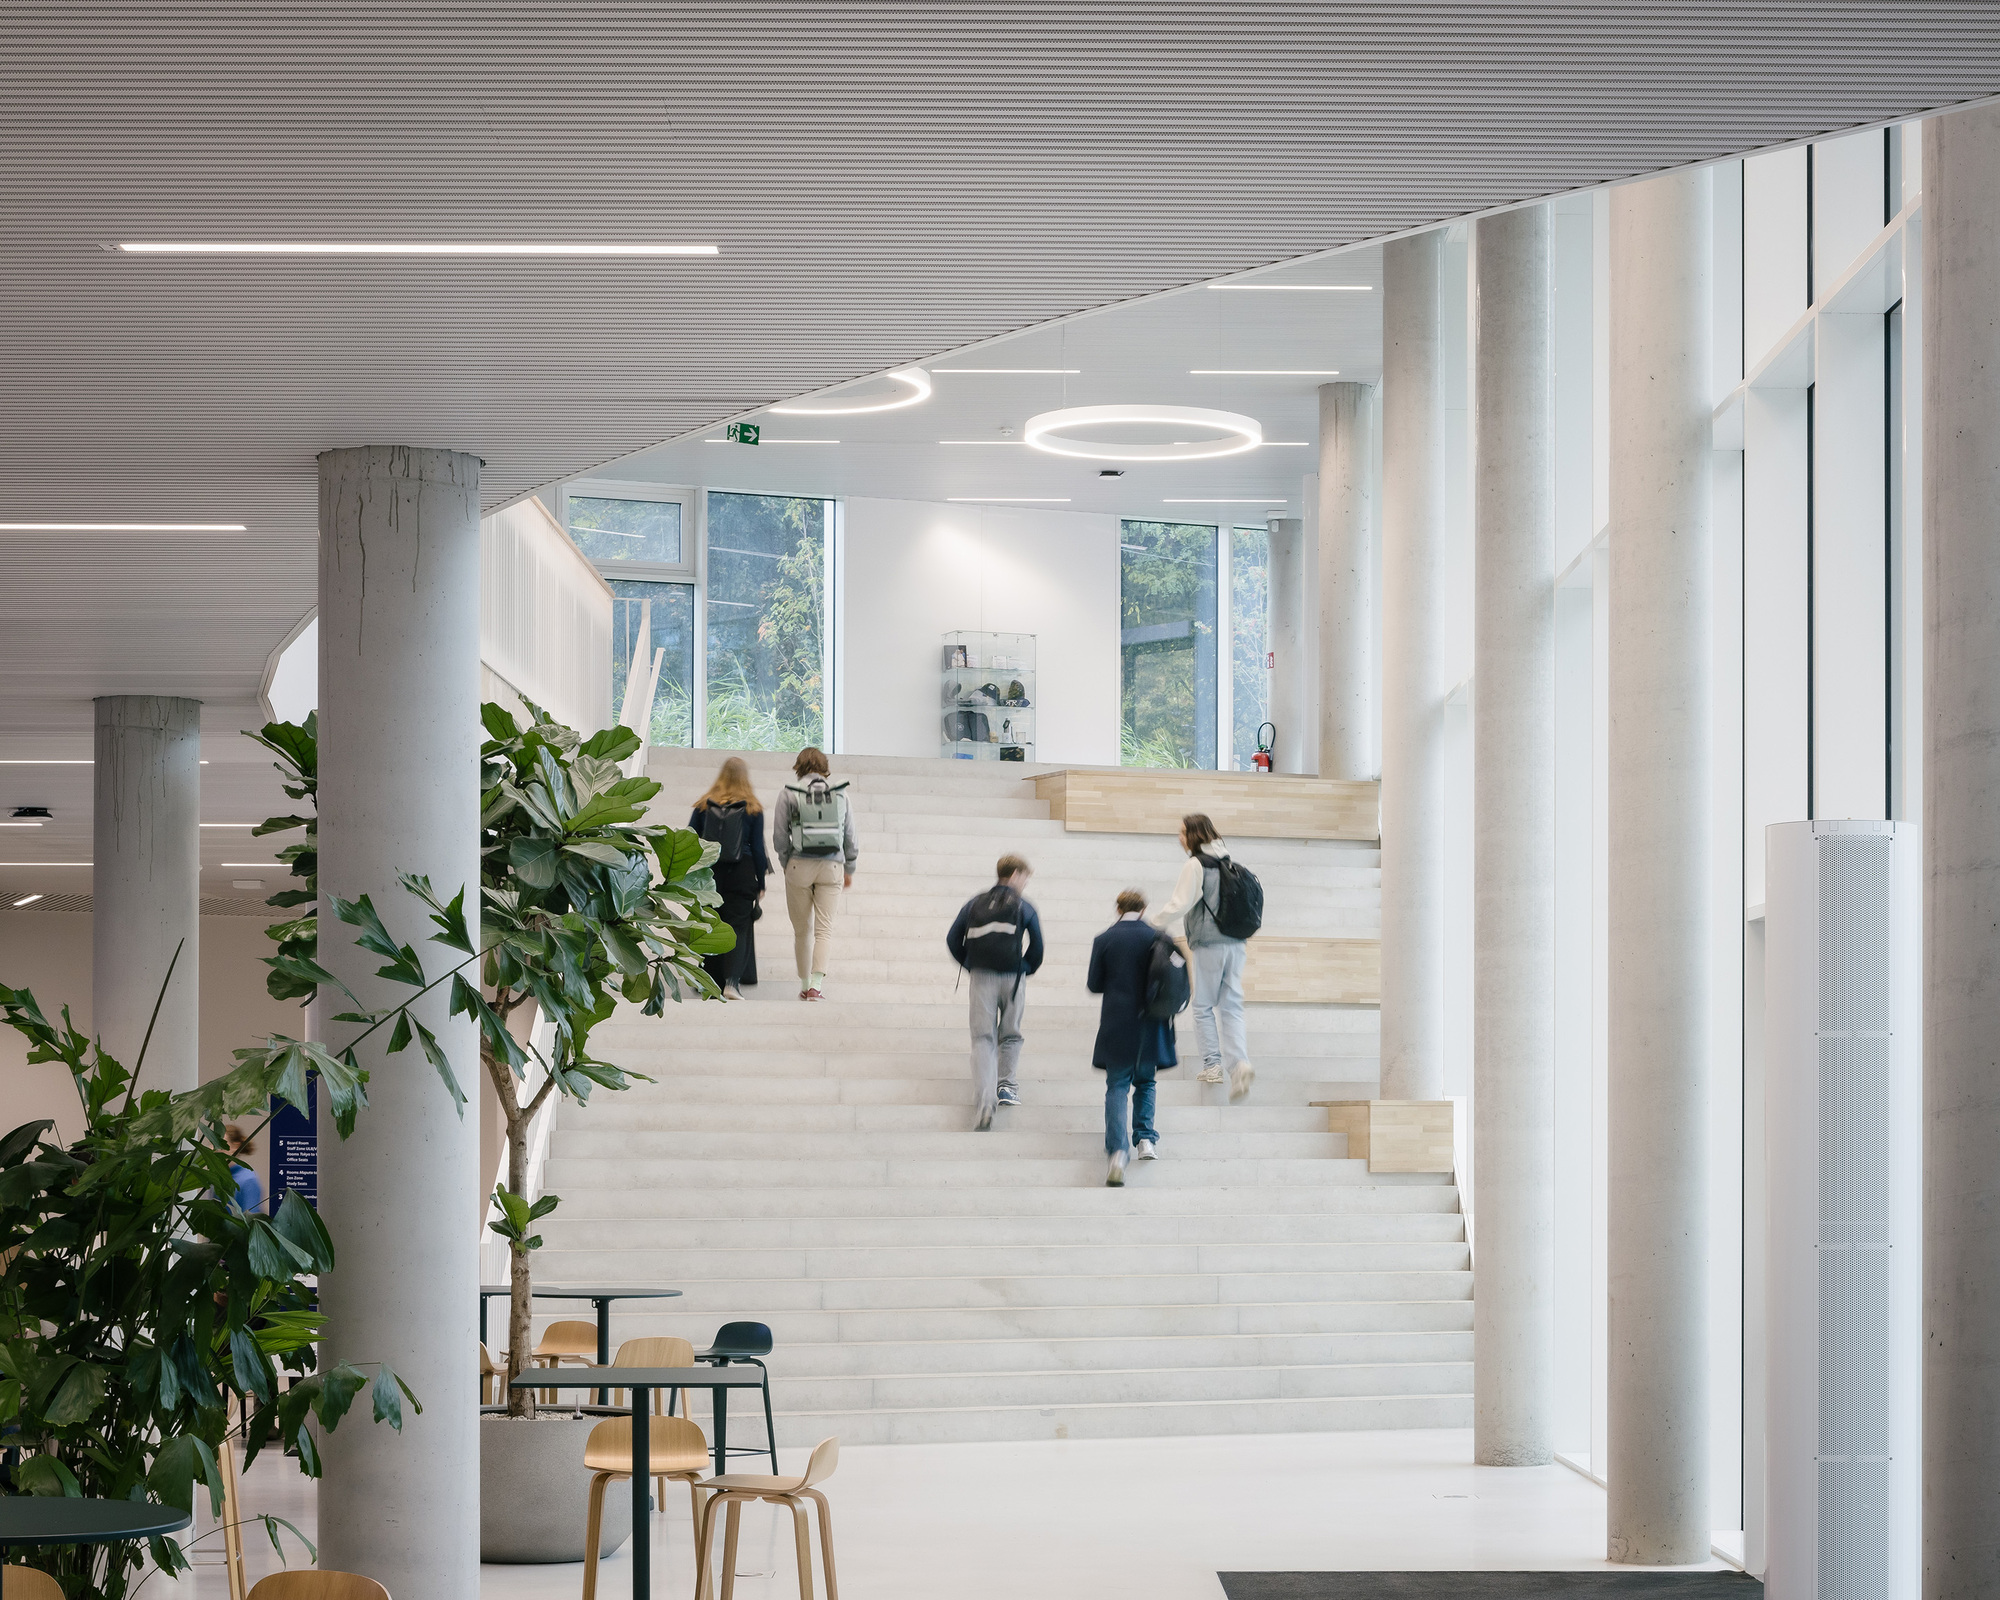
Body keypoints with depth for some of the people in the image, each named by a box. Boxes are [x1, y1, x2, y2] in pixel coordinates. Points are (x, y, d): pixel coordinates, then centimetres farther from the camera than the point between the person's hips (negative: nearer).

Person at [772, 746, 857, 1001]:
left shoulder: (789, 793, -2)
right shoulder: (840, 793, 4)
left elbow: (780, 834, -1)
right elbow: (849, 835, 8)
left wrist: (785, 864, 15)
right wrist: (849, 870, 19)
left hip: (799, 865, -1)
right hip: (832, 866, 1)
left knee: (802, 930, 11)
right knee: (824, 928, -1)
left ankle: (805, 985, 16)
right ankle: (816, 984, -16)